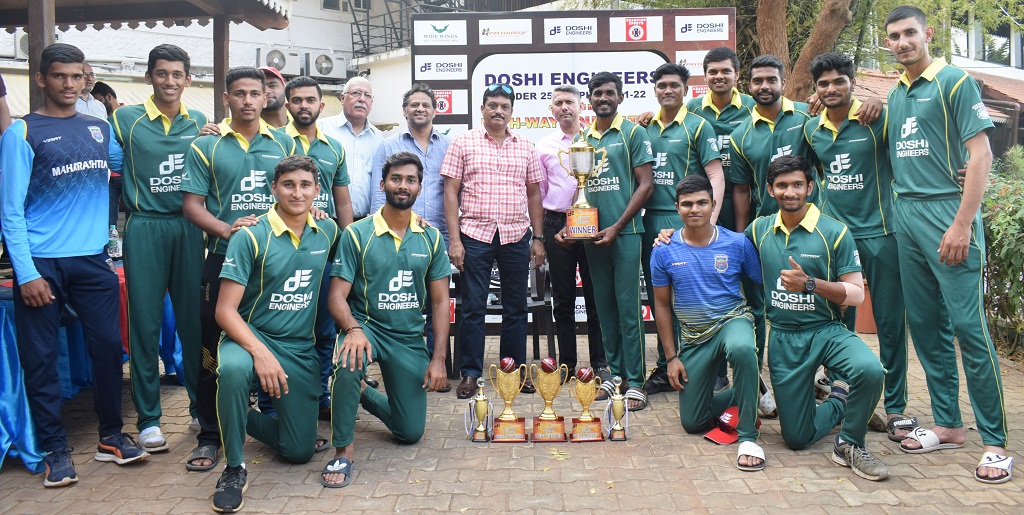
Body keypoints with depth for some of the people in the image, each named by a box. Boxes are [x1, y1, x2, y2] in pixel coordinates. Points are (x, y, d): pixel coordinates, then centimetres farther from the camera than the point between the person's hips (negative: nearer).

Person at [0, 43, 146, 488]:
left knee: (108, 346, 5)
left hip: (92, 259, 4)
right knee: (41, 358, 2)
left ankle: (111, 437, 20)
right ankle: (55, 450, 14)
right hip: (42, 263, -3)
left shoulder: (101, 129, 10)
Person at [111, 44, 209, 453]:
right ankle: (148, 418, 10)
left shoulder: (200, 123, 11)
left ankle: (201, 405, 20)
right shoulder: (126, 119, 2)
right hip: (145, 230, -2)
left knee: (195, 320, 7)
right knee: (145, 323, 1)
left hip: (189, 229, 3)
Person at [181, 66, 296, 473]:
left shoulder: (284, 144, 11)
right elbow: (192, 205, 0)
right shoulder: (206, 146, 5)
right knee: (215, 347, 1)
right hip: (225, 257, -1)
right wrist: (226, 229, -17)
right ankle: (210, 436, 12)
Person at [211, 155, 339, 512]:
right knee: (233, 368, -41)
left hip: (302, 349, 4)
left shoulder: (327, 231, 1)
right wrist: (261, 352, -31)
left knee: (299, 452, 5)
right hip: (251, 336, -4)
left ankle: (246, 418, 36)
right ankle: (234, 467, -18)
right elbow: (225, 310, -17)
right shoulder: (250, 236, -13)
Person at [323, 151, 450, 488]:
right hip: (366, 327, -3)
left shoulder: (432, 238, 2)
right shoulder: (356, 235, -6)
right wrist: (353, 329, -31)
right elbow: (337, 296, -9)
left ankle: (364, 395, 32)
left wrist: (438, 358, -6)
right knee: (350, 361, -39)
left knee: (410, 433, 2)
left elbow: (440, 302, 2)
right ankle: (344, 451, -20)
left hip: (410, 338, 3)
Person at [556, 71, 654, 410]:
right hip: (592, 234, 5)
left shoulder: (633, 133, -1)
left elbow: (646, 185, -6)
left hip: (625, 233, -5)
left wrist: (617, 227, -12)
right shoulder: (582, 139, 14)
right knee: (604, 306, 9)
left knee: (628, 306, -6)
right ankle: (615, 372, 19)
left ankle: (635, 381, -1)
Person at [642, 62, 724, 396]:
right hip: (652, 221, 5)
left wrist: (710, 219, -17)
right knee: (657, 297, 10)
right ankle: (666, 368, 20)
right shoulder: (645, 127, 13)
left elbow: (716, 176, -6)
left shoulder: (697, 126, 0)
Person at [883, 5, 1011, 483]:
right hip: (905, 215, 7)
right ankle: (948, 424, 21)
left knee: (968, 326, -8)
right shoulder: (894, 94, 16)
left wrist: (962, 224, -17)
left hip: (947, 211, -7)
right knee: (924, 325, 9)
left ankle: (995, 443, 0)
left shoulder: (955, 82, -3)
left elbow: (980, 153, -10)